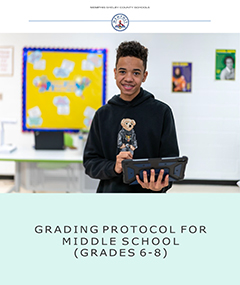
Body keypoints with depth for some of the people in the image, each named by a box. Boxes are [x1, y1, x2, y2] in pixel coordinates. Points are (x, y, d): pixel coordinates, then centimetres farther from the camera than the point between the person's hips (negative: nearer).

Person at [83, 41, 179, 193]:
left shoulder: (162, 112, -2)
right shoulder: (103, 114, 5)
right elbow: (90, 161, 3)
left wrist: (160, 185, -22)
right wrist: (113, 168, -16)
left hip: (148, 193, -2)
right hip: (109, 190, 2)